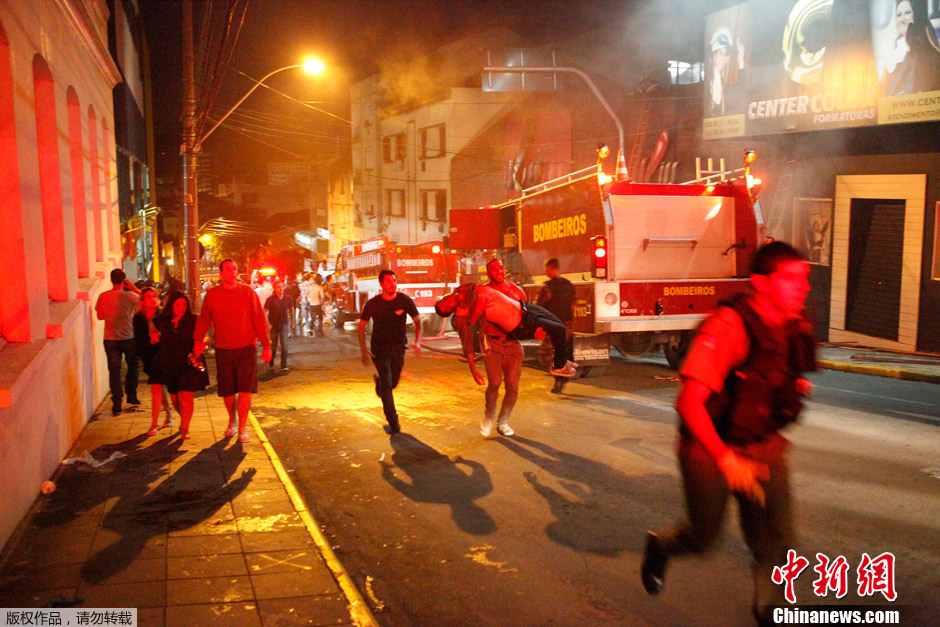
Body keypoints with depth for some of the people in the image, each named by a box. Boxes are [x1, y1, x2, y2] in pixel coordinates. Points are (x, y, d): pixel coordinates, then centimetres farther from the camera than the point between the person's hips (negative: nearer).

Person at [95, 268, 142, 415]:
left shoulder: (103, 297, -2)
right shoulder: (129, 296, -10)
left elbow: (100, 316, 7)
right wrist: (134, 288, 4)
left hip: (110, 339, 1)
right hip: (129, 338, -1)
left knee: (114, 370, 5)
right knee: (132, 366, 20)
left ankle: (117, 402, -1)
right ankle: (131, 395, 23)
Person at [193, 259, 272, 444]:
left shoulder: (248, 292, 0)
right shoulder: (212, 294, 4)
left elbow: (259, 319, 0)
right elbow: (204, 319, 10)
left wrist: (266, 345, -3)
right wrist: (198, 340, -2)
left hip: (246, 348, -2)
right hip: (223, 349, 2)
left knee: (245, 389, -5)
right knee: (227, 390, 10)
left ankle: (242, 429, 4)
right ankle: (232, 421, 33)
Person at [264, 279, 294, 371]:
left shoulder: (288, 298, -6)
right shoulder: (271, 299, -13)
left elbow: (291, 309, 12)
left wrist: (289, 321, 11)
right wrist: (268, 324, -12)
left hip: (284, 324, 1)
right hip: (273, 325, -1)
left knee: (284, 345, -10)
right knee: (273, 346, 9)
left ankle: (284, 366, 0)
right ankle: (271, 364, 31)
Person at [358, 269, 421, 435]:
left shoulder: (405, 301, -10)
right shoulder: (372, 304, -11)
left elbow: (418, 321, -1)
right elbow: (361, 327, -3)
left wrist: (417, 342, -17)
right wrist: (363, 350, -13)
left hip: (398, 347, 2)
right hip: (379, 348, -2)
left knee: (393, 383, 13)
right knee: (387, 384, -11)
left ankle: (379, 381, 51)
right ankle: (394, 424, -6)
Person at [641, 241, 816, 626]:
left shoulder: (795, 326, -3)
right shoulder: (728, 325, -26)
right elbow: (689, 402, -30)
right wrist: (727, 460, -33)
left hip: (763, 448, 5)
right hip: (711, 448, -5)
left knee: (776, 541, -1)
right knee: (703, 537, 11)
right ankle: (659, 547, 44)